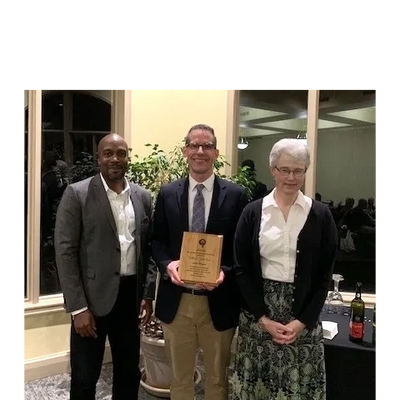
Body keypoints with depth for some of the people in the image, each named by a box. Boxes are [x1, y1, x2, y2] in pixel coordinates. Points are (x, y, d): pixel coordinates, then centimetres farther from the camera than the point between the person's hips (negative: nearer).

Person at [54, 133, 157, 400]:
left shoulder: (143, 196, 5)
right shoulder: (77, 194, -7)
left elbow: (148, 248, 9)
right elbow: (65, 252, -9)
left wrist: (148, 294, 3)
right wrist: (78, 307, -12)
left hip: (131, 295, 4)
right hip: (92, 297, -3)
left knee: (130, 373, 17)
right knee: (84, 377, 11)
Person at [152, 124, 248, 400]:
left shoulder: (236, 195, -4)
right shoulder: (167, 193, 3)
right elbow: (157, 241, 5)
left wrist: (225, 272, -21)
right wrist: (168, 265, -14)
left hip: (218, 301, -1)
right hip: (176, 301, 2)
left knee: (218, 377, 19)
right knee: (180, 376, 20)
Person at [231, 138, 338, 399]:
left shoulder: (320, 215, -1)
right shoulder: (253, 212, -1)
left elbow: (325, 274, -1)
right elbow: (242, 269, -1)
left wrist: (302, 321, -9)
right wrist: (263, 318, -8)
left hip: (304, 314, 0)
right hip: (258, 313, 1)